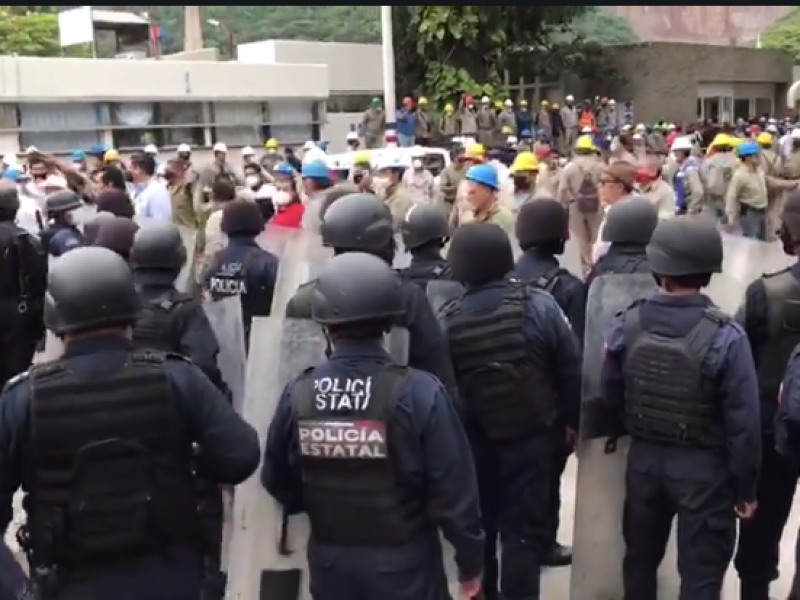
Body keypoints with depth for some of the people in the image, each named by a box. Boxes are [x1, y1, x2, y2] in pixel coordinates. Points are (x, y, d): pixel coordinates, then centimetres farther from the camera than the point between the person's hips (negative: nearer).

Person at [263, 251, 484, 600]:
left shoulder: (298, 394, -11)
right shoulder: (419, 393, -21)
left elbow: (277, 481, 2)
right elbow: (454, 490, -17)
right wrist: (470, 561, -1)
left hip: (330, 560, 3)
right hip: (403, 561, -3)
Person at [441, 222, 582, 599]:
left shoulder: (447, 320, -13)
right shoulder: (539, 304, -15)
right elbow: (571, 369, -9)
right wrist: (573, 420, 4)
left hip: (473, 440, 2)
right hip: (532, 435, -1)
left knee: (478, 524, 21)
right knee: (524, 528, 7)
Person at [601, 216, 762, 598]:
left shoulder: (626, 325, -10)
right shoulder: (725, 336, -21)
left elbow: (610, 398, 1)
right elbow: (743, 424, -18)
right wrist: (745, 487, -4)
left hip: (644, 459, 4)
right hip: (704, 467, -4)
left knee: (640, 555, 23)